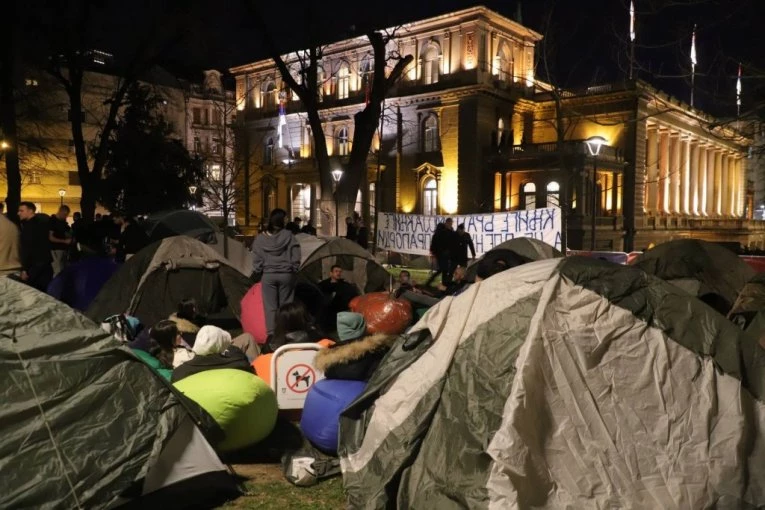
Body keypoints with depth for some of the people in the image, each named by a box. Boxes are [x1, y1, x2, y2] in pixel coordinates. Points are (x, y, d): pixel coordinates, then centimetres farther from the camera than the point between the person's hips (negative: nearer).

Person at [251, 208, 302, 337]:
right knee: (285, 306, 7)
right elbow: (296, 256, -5)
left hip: (268, 275, 1)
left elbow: (256, 260, 1)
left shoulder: (260, 238, -1)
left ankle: (271, 334, 3)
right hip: (286, 274, -1)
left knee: (270, 307, 5)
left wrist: (257, 273, 13)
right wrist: (294, 271, 7)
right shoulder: (288, 235, -6)